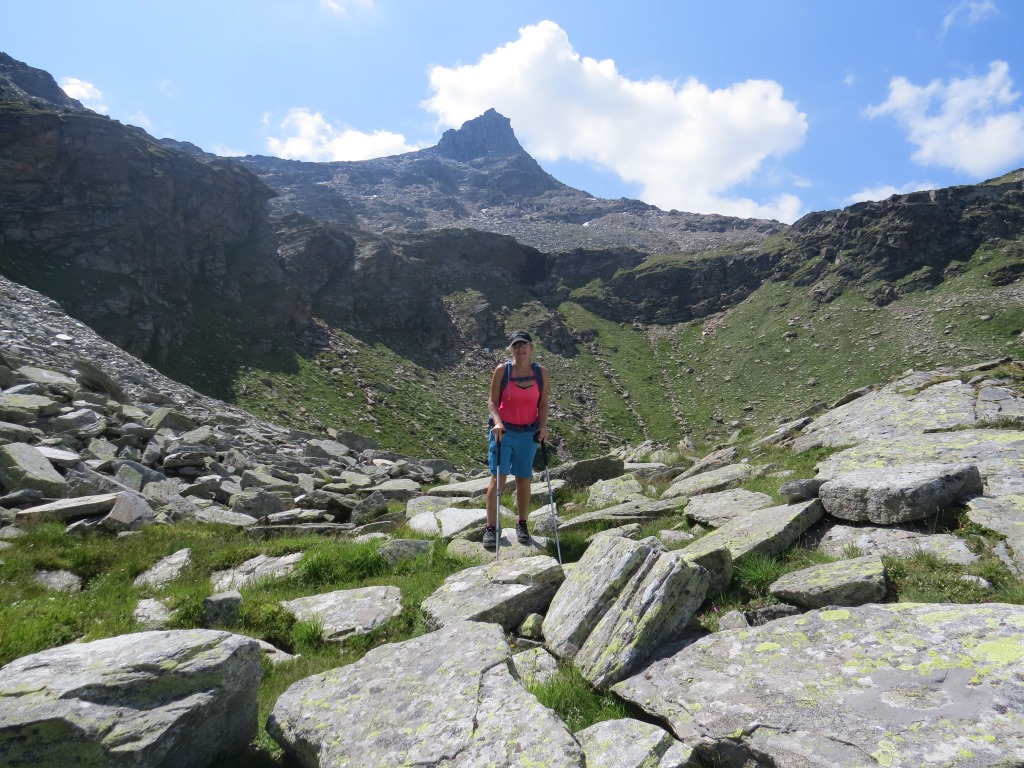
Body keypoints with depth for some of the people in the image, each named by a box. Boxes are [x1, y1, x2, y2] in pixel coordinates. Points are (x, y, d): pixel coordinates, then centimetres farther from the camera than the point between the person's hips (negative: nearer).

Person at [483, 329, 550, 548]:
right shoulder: (501, 370, -6)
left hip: (529, 433, 2)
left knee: (524, 480, 9)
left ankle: (522, 524, 25)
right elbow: (492, 401, -4)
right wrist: (497, 421, -20)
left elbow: (543, 404, 5)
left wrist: (543, 425, -11)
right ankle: (491, 528, 3)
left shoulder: (541, 373, -1)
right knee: (498, 478, -6)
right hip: (503, 431, -2)